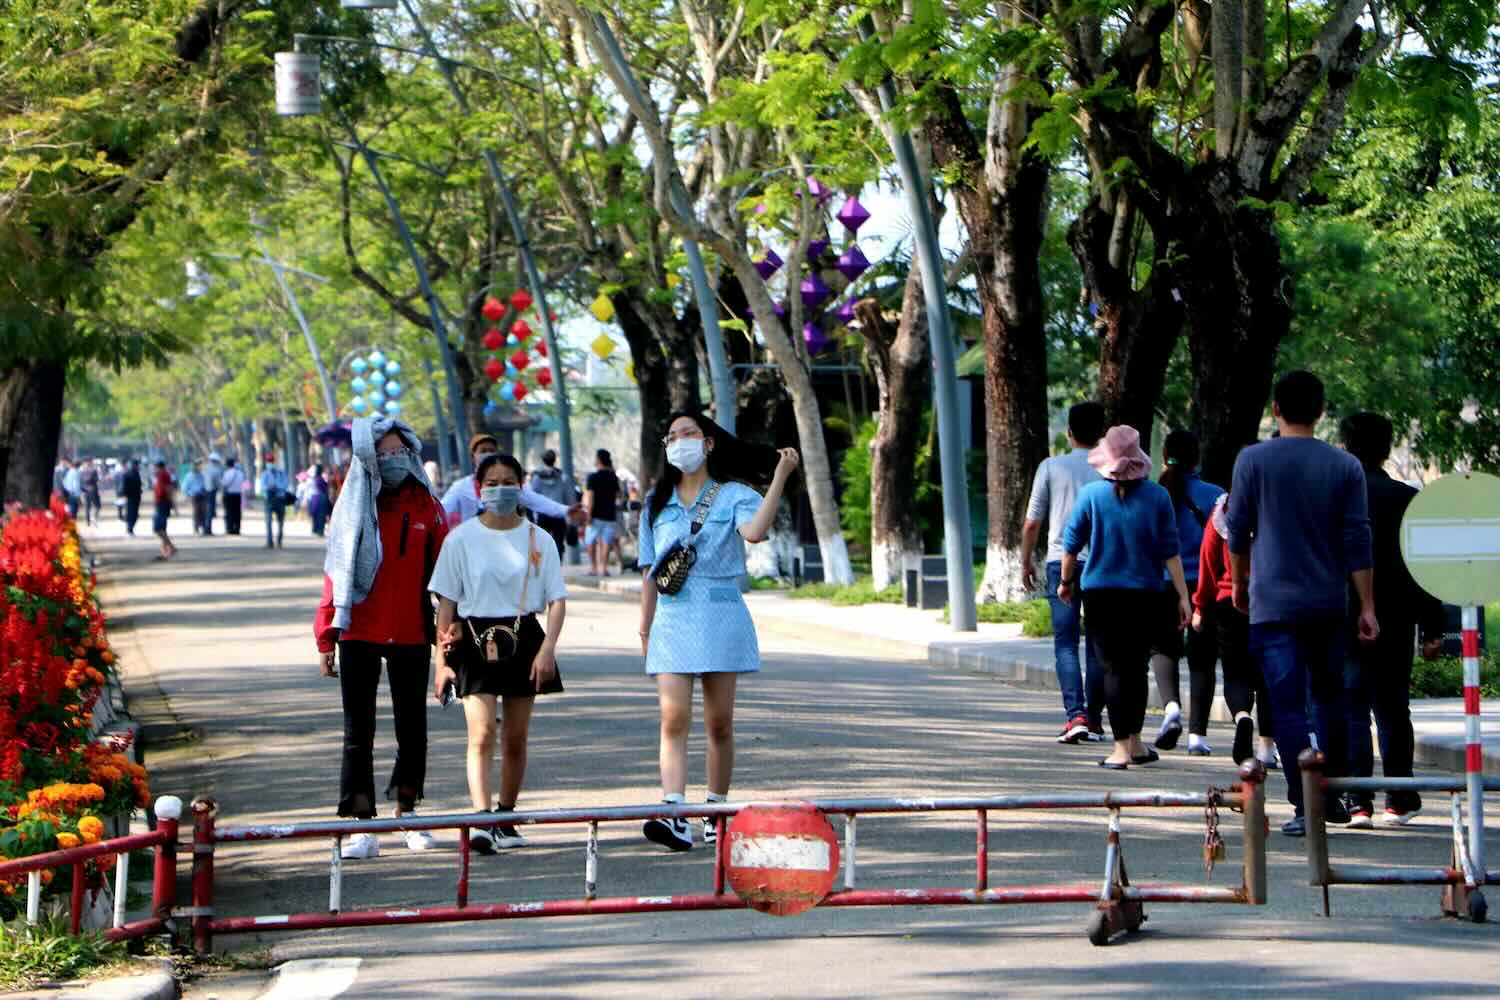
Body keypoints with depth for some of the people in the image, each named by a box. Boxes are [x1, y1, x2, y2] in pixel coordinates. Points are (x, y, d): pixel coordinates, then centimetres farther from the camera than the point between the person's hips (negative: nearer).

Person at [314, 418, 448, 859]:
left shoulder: (427, 507, 3)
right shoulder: (354, 508, 1)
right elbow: (335, 573, 1)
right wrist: (326, 638, -1)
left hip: (411, 635, 1)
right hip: (359, 636, -1)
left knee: (412, 727, 11)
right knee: (358, 732, -2)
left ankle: (407, 812, 28)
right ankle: (362, 826, -1)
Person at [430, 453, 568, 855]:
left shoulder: (538, 539, 5)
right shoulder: (461, 538, 1)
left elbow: (557, 600, 4)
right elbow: (446, 603, 2)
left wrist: (547, 648, -10)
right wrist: (442, 661, -2)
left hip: (523, 638, 2)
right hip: (475, 638, -2)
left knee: (515, 739, 7)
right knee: (481, 735, -15)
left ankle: (505, 820, 19)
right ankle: (481, 822, -24)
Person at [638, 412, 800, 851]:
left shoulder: (734, 496, 2)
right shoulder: (658, 502, 14)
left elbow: (754, 531, -22)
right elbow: (650, 571, 17)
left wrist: (780, 478, -22)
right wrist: (644, 629, 15)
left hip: (721, 617, -2)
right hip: (672, 620, 2)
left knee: (719, 722, 3)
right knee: (674, 718, -12)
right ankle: (674, 818, -22)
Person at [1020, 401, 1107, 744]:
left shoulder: (1051, 467, 1)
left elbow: (1031, 524, 3)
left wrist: (1026, 563, 16)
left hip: (1061, 563, -1)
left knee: (1065, 643, -1)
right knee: (1097, 645, 10)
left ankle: (1075, 714, -16)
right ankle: (1094, 719, 15)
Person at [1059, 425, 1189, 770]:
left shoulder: (1091, 495, -6)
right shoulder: (1157, 496, -3)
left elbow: (1071, 543, 0)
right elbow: (1170, 550, -4)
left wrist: (1066, 581, 17)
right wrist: (1183, 596, 0)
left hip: (1101, 592, -2)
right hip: (1145, 595, 2)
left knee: (1113, 668, 1)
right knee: (1137, 668, 15)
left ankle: (1121, 748, -6)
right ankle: (1135, 743, 23)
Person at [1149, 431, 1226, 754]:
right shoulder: (1213, 495, -3)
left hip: (1162, 585, 0)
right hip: (1205, 587, 0)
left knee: (1163, 648, 18)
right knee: (1202, 659, 10)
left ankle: (1171, 706, -10)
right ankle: (1197, 734, 6)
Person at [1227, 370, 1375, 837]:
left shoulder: (1253, 460, -3)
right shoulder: (1345, 466, 2)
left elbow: (1238, 530, 2)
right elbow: (1358, 540, -1)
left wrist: (1240, 583, 18)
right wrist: (1367, 607, 1)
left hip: (1273, 603, -3)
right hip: (1328, 604, 3)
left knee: (1288, 705, -3)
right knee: (1330, 697, 17)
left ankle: (1304, 807, -9)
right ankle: (1332, 797, 23)